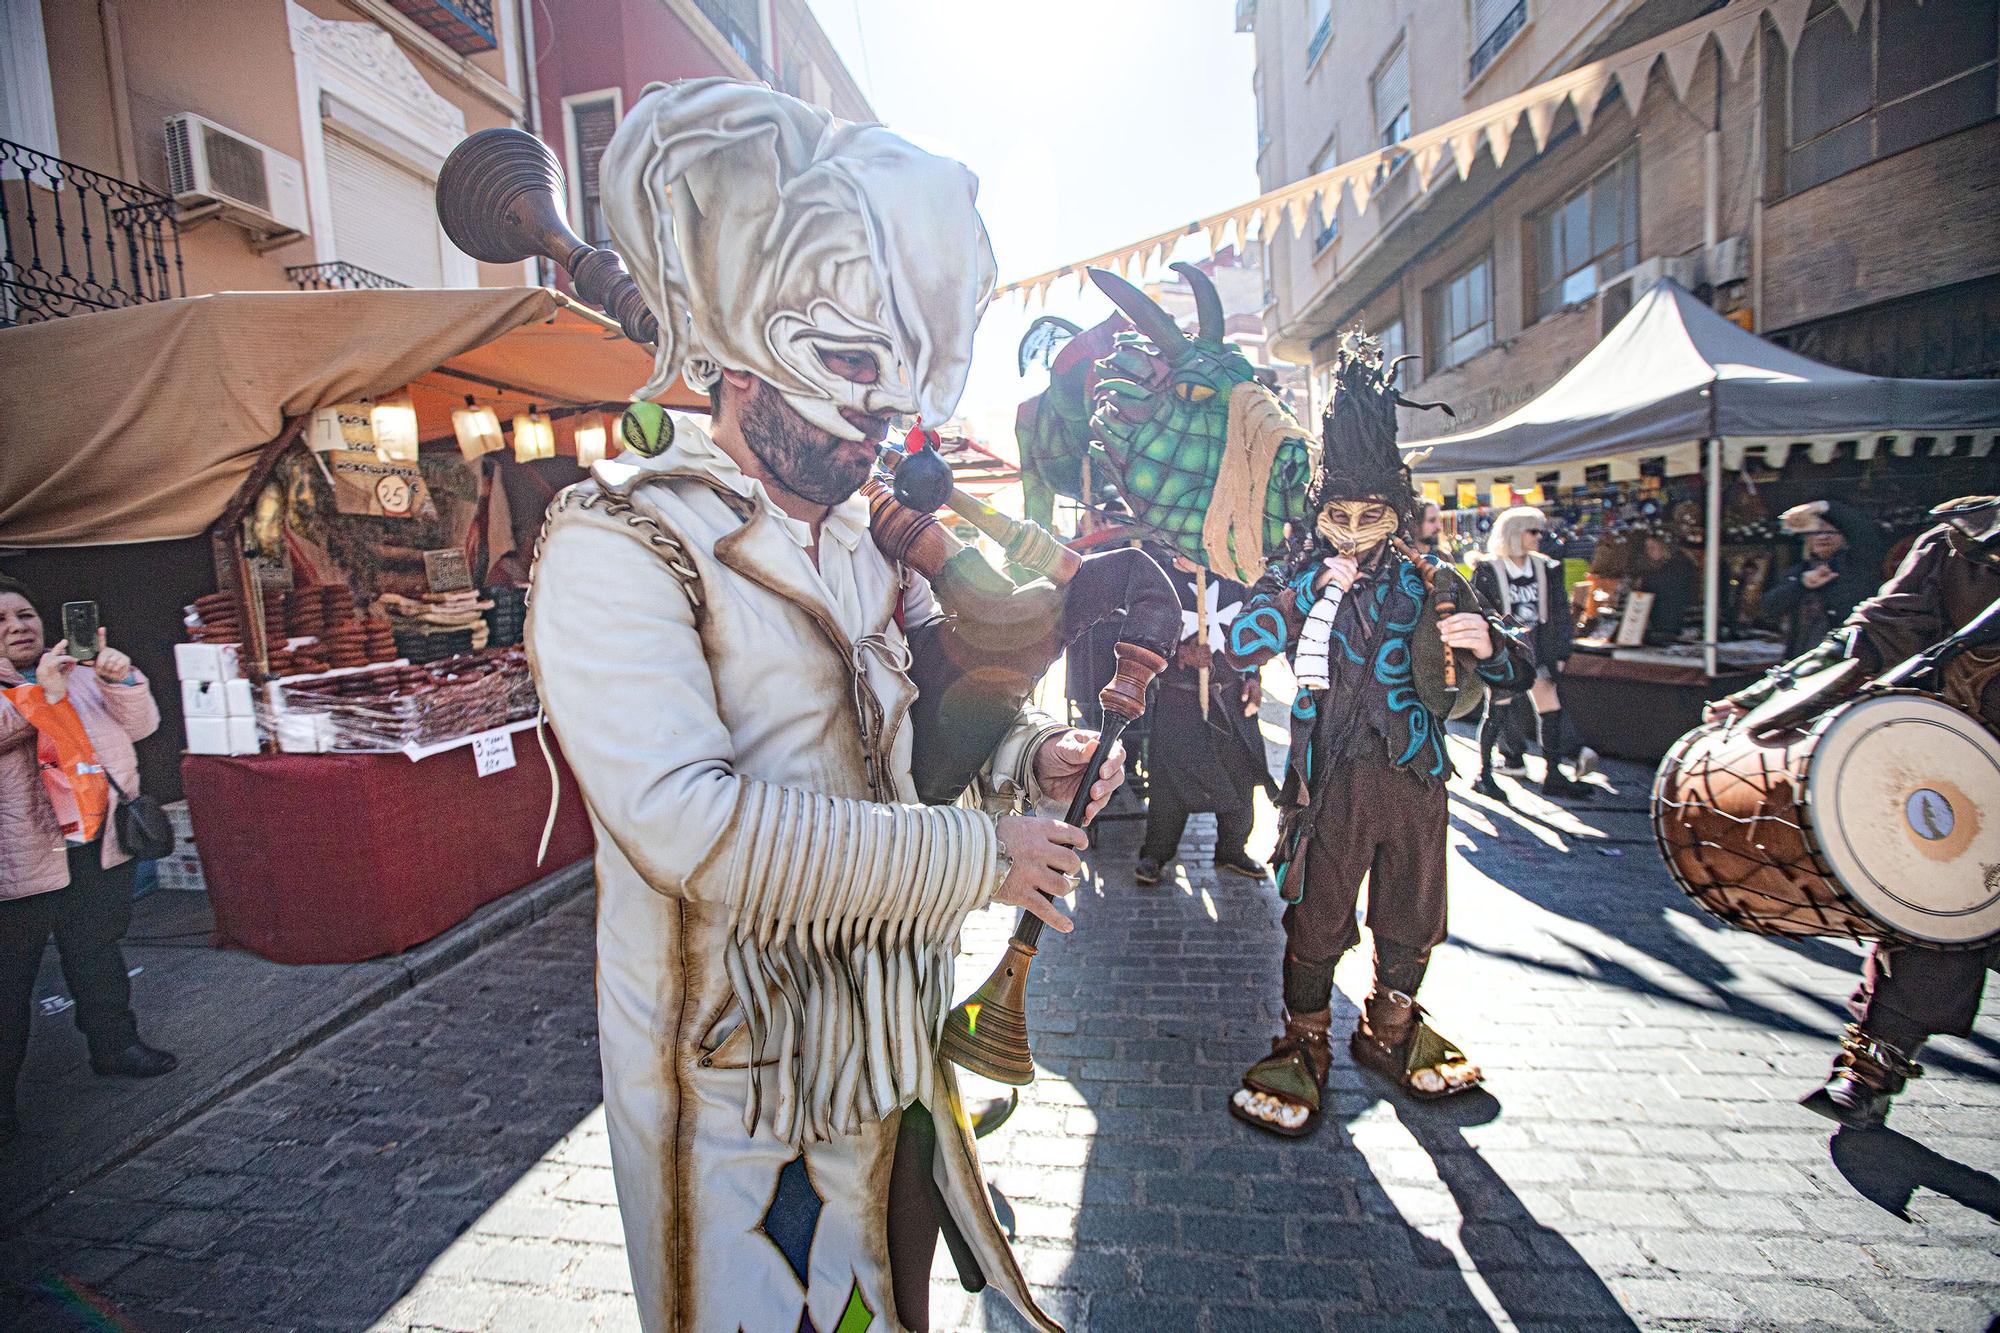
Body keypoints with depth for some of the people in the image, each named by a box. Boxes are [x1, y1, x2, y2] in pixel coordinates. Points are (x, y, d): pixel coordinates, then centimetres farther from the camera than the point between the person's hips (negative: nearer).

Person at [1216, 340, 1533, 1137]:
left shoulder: (1431, 585, 4)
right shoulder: (1297, 577, 1)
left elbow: (1516, 672, 4)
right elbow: (1240, 647, -13)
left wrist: (1489, 642, -20)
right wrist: (1304, 592, -23)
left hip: (1414, 776, 3)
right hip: (1330, 778, -2)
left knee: (1411, 921, 16)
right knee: (1315, 922, 4)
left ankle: (1388, 1032, 39)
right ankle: (1305, 1047, 24)